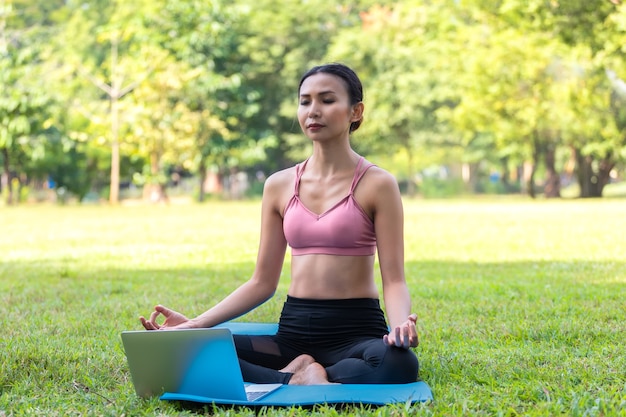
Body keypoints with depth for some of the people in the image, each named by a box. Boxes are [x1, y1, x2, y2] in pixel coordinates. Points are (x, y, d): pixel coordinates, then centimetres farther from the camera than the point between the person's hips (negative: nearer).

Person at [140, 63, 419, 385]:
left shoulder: (377, 184, -1)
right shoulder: (279, 186, 11)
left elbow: (394, 280, -5)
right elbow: (262, 283, 12)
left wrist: (401, 325, -28)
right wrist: (194, 323, 1)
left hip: (356, 331, -4)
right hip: (293, 331, 4)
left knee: (398, 363, -40)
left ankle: (300, 377, -17)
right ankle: (302, 381, -14)